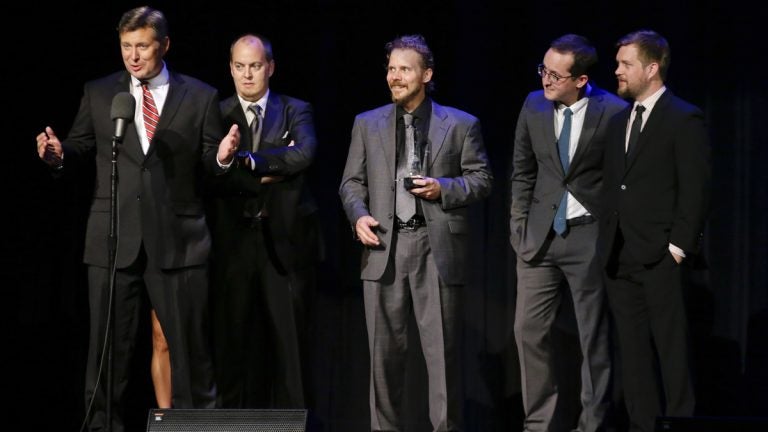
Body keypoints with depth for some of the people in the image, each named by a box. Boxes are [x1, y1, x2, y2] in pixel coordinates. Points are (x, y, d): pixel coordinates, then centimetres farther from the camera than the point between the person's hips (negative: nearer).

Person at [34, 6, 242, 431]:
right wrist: (58, 154, -11)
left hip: (177, 241, -1)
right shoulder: (98, 94, 8)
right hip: (113, 240, 1)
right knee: (108, 346, 6)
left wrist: (223, 157, -17)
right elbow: (80, 150, 11)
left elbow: (209, 165, 5)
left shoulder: (200, 97, 4)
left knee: (190, 344, 5)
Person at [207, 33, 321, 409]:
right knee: (233, 334, 1)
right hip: (234, 240, 0)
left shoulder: (295, 111, 7)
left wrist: (249, 160, -13)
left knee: (288, 335, 0)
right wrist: (270, 172, -11)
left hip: (284, 238, 0)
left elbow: (304, 154, -12)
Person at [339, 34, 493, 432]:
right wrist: (358, 215, -6)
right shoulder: (367, 124, 13)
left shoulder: (460, 125, 6)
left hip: (437, 250, -2)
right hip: (384, 249, 2)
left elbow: (481, 179, 5)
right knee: (385, 351, 5)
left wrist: (444, 188, -12)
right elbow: (352, 182, 12)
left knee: (442, 352, -2)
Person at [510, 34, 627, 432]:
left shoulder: (613, 112, -12)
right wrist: (520, 226, 6)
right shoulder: (534, 106, 1)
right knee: (529, 331, 3)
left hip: (589, 236, -4)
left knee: (594, 338, 5)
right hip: (540, 235, 4)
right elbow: (523, 172, 10)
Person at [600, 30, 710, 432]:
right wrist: (608, 245, 10)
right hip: (620, 259, 7)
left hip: (661, 258, -7)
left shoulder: (684, 119, -5)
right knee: (633, 351, 8)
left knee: (671, 350, -3)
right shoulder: (619, 121, 16)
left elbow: (695, 190, -10)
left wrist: (679, 247, -14)